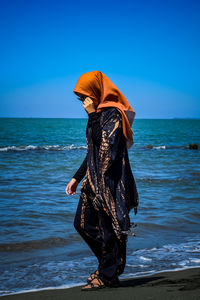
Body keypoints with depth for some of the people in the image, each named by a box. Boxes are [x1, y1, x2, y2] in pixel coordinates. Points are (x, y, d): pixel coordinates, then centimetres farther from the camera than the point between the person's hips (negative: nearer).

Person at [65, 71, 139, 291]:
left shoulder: (113, 113, -13)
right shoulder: (99, 113, 13)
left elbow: (105, 143, -26)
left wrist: (92, 115, -19)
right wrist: (77, 177, 19)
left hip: (110, 181, -10)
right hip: (95, 178, 10)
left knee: (110, 227, 1)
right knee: (83, 223, 15)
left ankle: (107, 276, 15)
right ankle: (110, 263, 29)